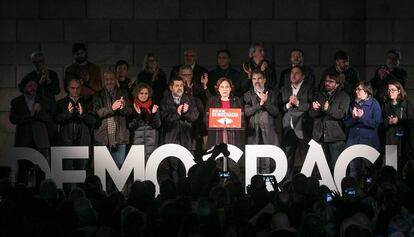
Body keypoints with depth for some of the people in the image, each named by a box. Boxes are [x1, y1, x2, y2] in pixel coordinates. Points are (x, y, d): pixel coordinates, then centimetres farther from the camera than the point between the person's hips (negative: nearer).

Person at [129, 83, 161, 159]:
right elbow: (130, 126, -4)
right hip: (137, 142, -1)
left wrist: (154, 113, -14)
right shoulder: (132, 107, 2)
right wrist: (137, 115, -17)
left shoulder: (153, 107, 7)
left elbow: (157, 125, 2)